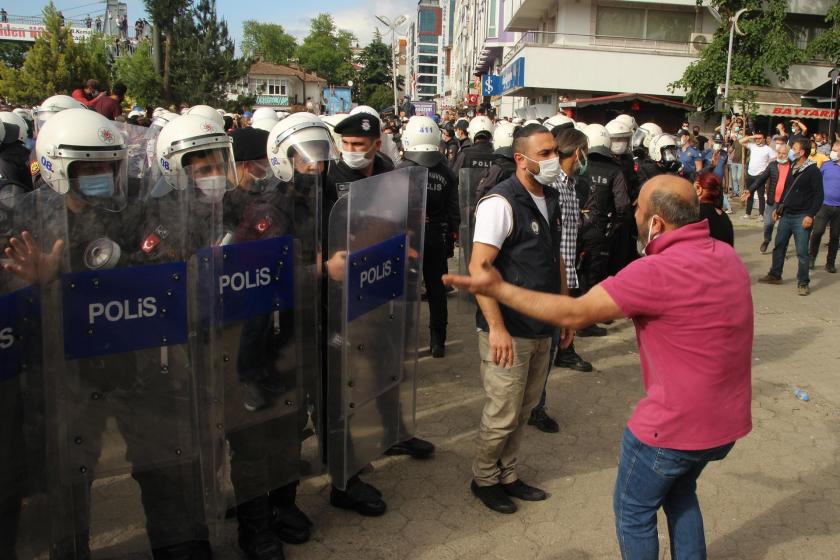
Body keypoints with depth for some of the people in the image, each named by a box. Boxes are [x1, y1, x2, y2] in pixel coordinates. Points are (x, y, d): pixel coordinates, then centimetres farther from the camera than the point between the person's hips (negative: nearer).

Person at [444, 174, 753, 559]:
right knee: (680, 493, 31)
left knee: (634, 511, 16)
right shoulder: (726, 256, -1)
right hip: (728, 418, 8)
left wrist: (498, 289, -20)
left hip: (676, 426, -8)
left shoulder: (658, 272, -27)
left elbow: (574, 314, -25)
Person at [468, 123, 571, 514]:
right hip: (508, 333, -8)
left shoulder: (551, 200, 10)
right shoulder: (501, 203, -17)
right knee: (502, 415, 3)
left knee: (524, 409, 18)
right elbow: (478, 267, -22)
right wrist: (497, 328, -26)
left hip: (542, 330, 8)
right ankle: (484, 478, 26)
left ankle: (507, 475, 36)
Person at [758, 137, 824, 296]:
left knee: (802, 252, -4)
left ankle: (803, 283, 4)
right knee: (779, 246, 13)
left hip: (801, 217, -7)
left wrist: (810, 215, -19)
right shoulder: (792, 168, 11)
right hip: (786, 215, 7)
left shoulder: (812, 170, -10)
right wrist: (778, 208, 17)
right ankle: (775, 275, 27)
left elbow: (819, 195, -12)